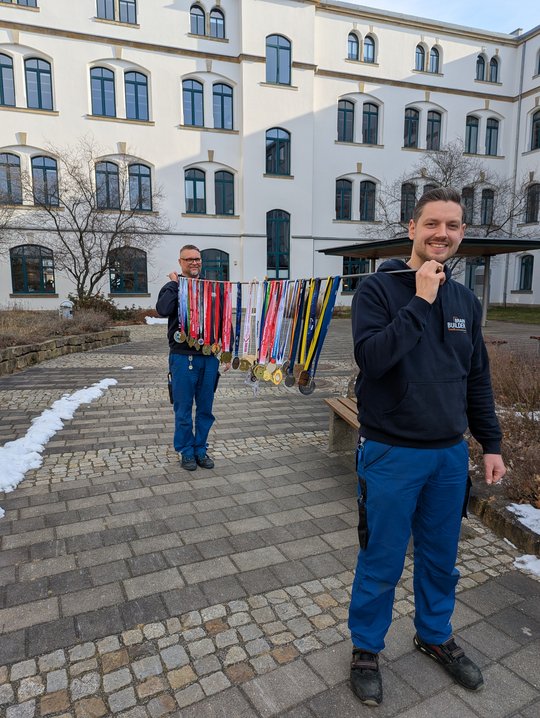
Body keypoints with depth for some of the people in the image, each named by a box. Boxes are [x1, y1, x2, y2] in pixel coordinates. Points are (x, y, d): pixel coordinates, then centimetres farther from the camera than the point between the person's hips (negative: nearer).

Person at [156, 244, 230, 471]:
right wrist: (174, 284, -11)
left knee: (205, 408, 11)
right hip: (183, 357, -2)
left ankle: (201, 449, 25)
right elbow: (163, 310, -21)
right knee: (183, 408, 6)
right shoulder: (172, 288, 1)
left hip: (209, 357, 3)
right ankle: (186, 451, 21)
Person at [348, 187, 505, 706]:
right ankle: (366, 648, 34)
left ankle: (435, 635, 45)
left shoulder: (466, 301, 8)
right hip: (391, 454, -5)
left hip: (451, 454, 5)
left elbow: (477, 379, 13)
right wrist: (420, 300, -21)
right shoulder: (378, 289, -9)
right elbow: (372, 358, -24)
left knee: (441, 559, 20)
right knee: (381, 563, 10)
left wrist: (490, 443, 12)